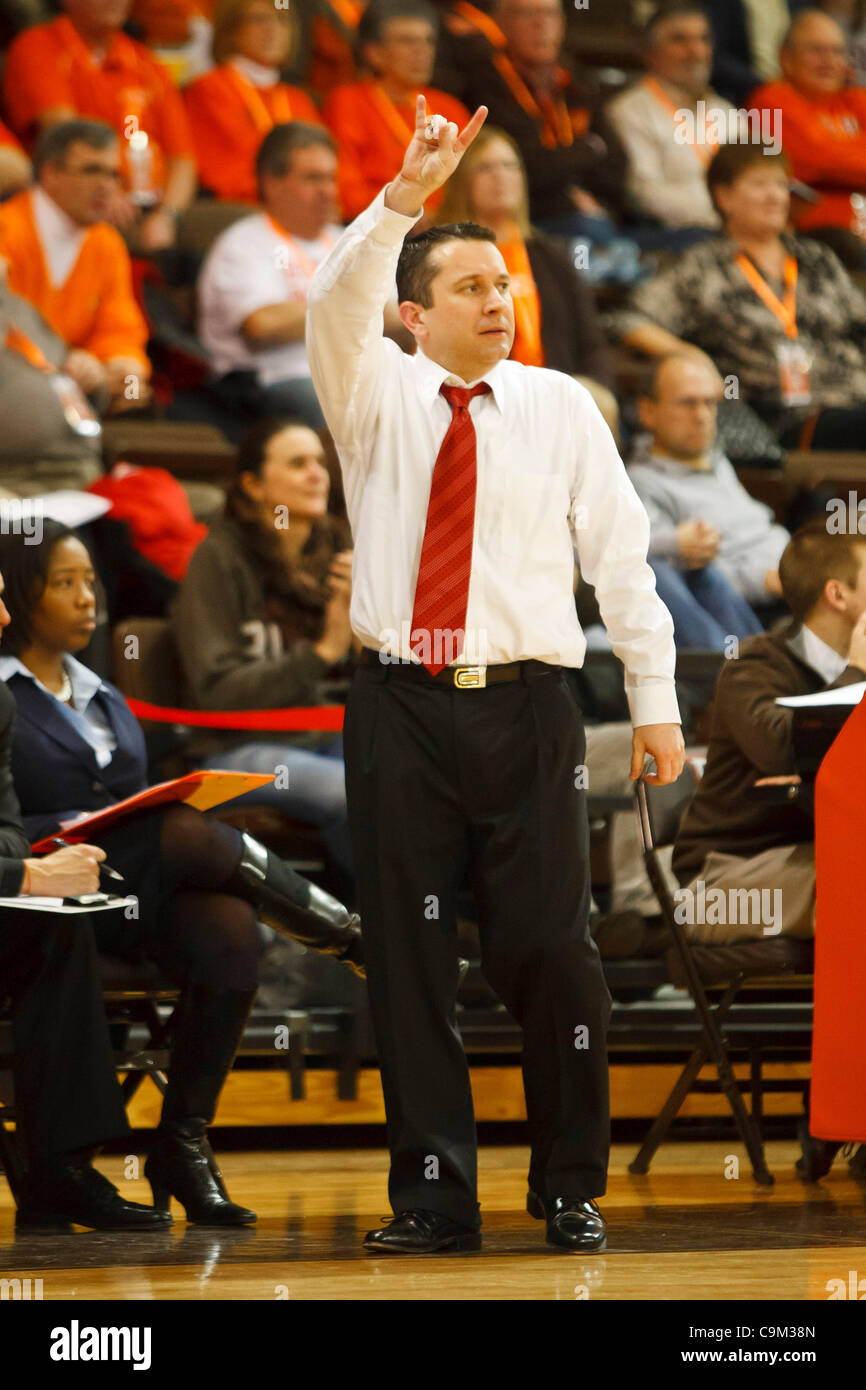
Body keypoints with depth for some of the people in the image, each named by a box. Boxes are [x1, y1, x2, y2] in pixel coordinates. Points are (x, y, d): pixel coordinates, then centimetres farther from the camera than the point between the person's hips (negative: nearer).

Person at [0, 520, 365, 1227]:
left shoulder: (103, 699, 25)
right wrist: (66, 831, -20)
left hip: (138, 890, 7)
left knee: (232, 933, -28)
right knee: (188, 832, -32)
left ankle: (183, 1143, -21)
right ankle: (359, 939, -18)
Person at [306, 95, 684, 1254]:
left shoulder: (559, 408, 7)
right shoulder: (378, 397, 5)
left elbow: (621, 551, 5)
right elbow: (336, 305, -15)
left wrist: (657, 701, 1)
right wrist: (406, 194, -28)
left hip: (526, 712, 0)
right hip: (402, 710, 0)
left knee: (551, 955, -2)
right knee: (409, 961, 2)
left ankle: (571, 1191, 12)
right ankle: (434, 1196, 9)